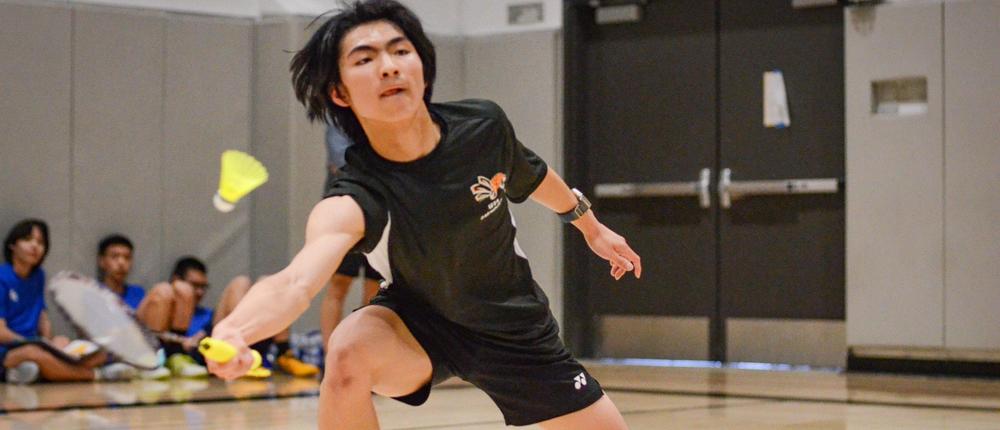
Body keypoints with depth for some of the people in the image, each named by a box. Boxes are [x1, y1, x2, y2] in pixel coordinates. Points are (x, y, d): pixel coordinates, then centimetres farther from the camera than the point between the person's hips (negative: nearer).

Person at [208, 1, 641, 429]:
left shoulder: (484, 124, -19)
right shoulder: (354, 200, -33)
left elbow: (532, 176, 6)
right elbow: (295, 282, -53)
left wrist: (592, 227, 23)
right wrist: (232, 331, -74)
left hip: (513, 329, 4)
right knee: (348, 350, -34)